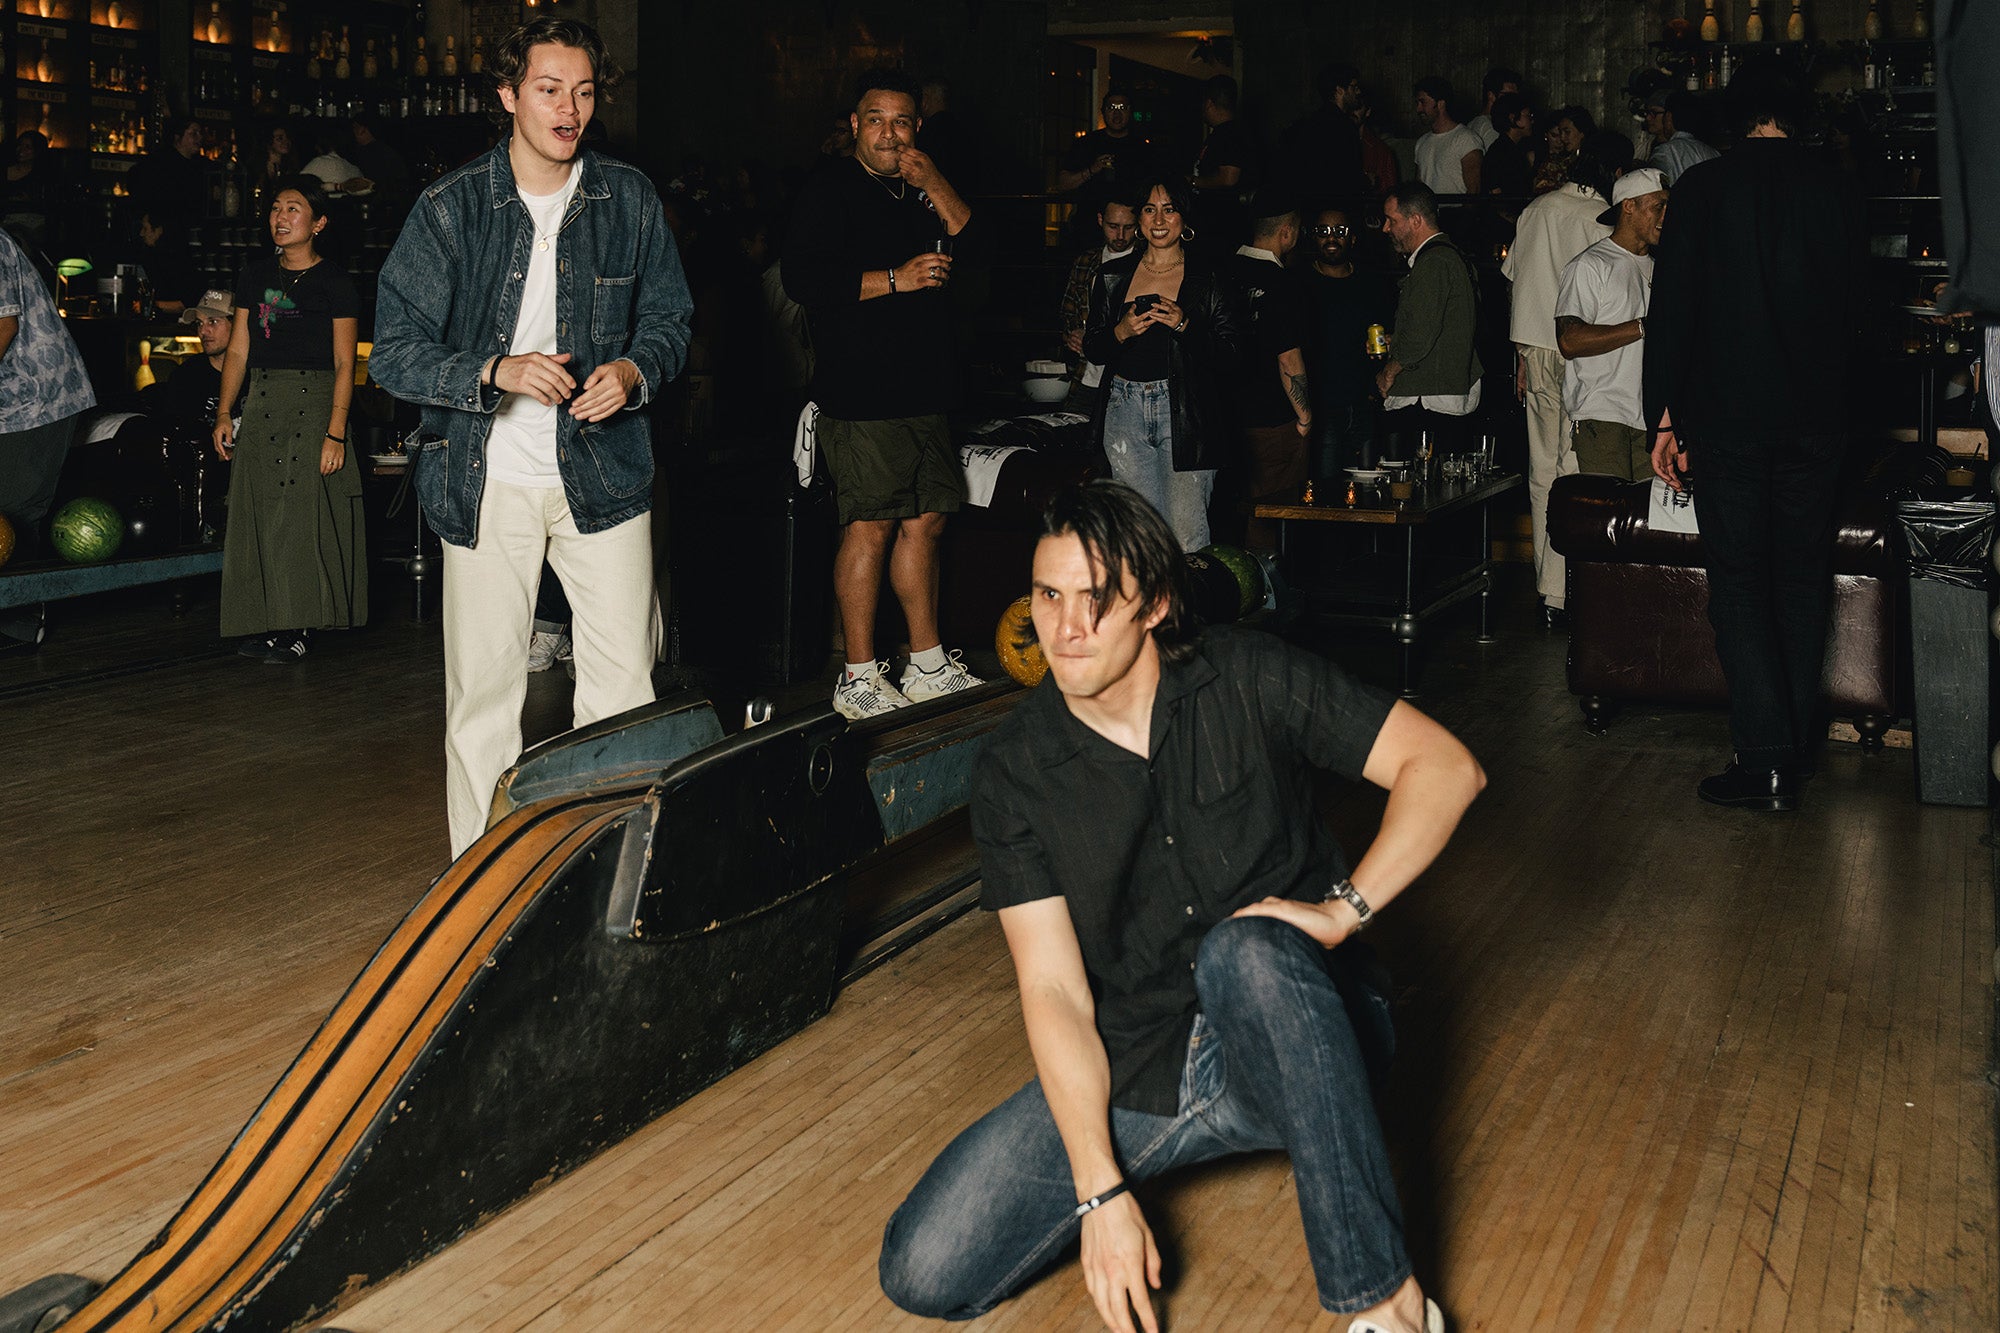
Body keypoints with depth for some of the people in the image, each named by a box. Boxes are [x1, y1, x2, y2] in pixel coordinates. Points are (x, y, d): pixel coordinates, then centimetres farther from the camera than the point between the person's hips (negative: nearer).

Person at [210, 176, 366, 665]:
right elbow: (237, 351, 15)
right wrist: (223, 413, 6)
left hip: (313, 401, -5)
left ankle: (300, 625, 0)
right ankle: (268, 624, 10)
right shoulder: (255, 275, 14)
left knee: (305, 513, -6)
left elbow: (344, 364, -5)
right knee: (258, 515, 3)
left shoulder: (334, 282, -1)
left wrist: (335, 432, -13)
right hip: (261, 404, 5)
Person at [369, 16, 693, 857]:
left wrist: (635, 370, -8)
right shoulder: (449, 209, -1)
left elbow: (670, 320, 15)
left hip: (603, 471, 2)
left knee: (624, 687, 2)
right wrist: (496, 372, -20)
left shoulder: (630, 201, 6)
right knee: (482, 692, 3)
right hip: (488, 480, -1)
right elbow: (394, 353, -3)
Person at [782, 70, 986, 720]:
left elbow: (973, 248, 8)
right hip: (861, 393, -7)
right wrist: (896, 279, -15)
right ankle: (859, 679, 1)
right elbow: (803, 277, -14)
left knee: (925, 521, 11)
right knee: (870, 526, -7)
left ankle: (928, 665, 21)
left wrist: (936, 186, -4)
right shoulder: (831, 190, -2)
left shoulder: (923, 193, 19)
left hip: (924, 390, 7)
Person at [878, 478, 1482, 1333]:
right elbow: (1053, 989, -10)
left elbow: (1446, 767, -9)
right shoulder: (1014, 772, -6)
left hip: (1298, 1042, -2)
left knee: (1244, 950, -39)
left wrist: (1342, 910, -20)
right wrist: (1100, 1191, -18)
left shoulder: (1246, 680, -8)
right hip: (1131, 1073, 2)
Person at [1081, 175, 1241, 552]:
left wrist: (1185, 325, -14)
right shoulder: (1114, 276, 13)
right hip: (1125, 411, 3)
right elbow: (1092, 348, 14)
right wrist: (1122, 332, -6)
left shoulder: (1208, 280, 4)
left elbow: (1230, 357, 0)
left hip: (1185, 412, -3)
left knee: (1186, 538, -10)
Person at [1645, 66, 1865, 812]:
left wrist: (1664, 417, -4)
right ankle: (1799, 746, 20)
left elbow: (1671, 306, -7)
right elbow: (1854, 313, 11)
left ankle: (1766, 761, -6)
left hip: (1726, 415, -3)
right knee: (1801, 580, 13)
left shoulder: (1703, 188, -4)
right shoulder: (1836, 194, 5)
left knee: (1738, 583, 0)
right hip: (1816, 420, 3)